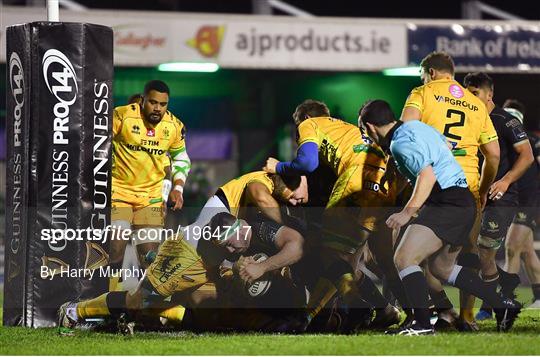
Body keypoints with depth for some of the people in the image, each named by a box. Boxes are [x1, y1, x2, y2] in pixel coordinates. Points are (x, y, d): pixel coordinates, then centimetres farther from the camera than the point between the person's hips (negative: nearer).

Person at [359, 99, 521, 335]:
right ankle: (503, 306, 28)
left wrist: (408, 212, -28)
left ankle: (422, 324, -20)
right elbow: (445, 145, 34)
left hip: (447, 204, -11)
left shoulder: (401, 141, -14)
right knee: (441, 267, 24)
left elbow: (428, 175, -25)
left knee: (404, 259, -17)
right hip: (463, 202, 11)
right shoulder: (415, 126, 16)